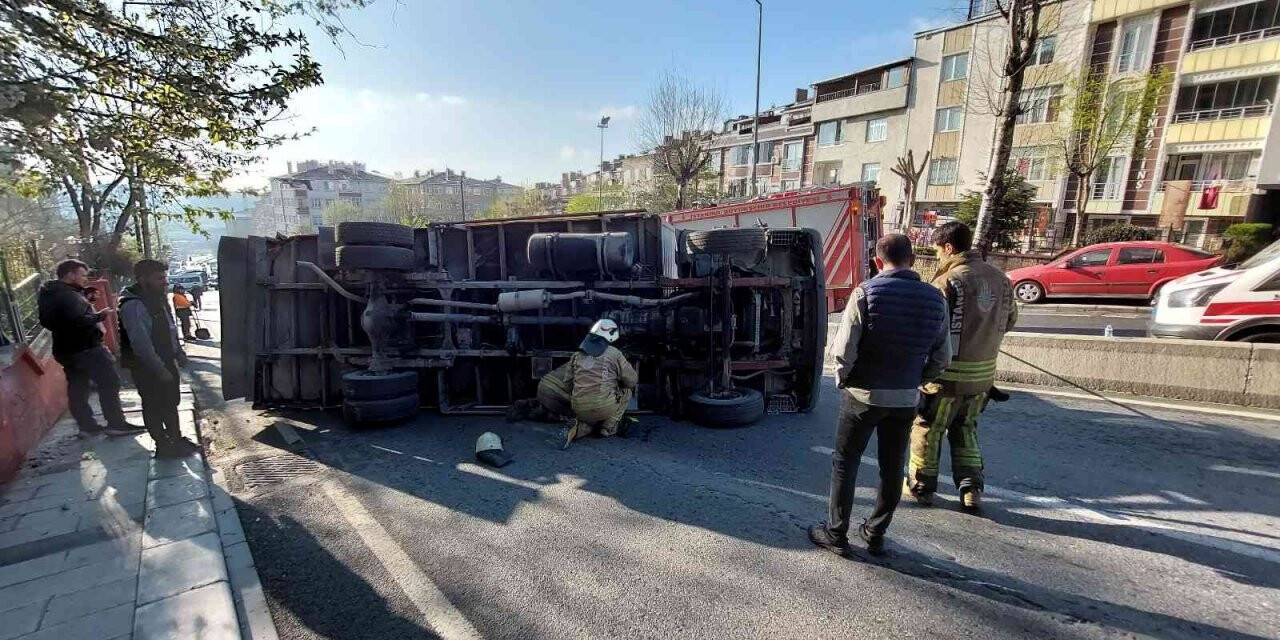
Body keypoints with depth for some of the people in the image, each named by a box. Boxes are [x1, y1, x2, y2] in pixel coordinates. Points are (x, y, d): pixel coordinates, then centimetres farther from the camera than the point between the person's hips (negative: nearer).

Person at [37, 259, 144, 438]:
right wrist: (100, 315, -16)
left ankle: (87, 425, 20)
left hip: (67, 349, 10)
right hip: (85, 348, -10)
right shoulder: (67, 295, -19)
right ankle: (115, 424, -5)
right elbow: (79, 321, -31)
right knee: (109, 383, -6)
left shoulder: (50, 295, 12)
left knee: (77, 388, 13)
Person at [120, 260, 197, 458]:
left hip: (165, 362, 9)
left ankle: (177, 439, 29)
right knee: (155, 407, 3)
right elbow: (141, 344, -25)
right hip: (147, 368, -9)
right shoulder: (133, 305, -21)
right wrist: (160, 370, -24)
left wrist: (179, 354, 16)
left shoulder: (157, 299, 8)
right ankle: (163, 446, 15)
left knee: (171, 402, 17)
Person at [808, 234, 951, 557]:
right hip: (906, 399, 4)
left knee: (845, 463, 10)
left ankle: (836, 534, 20)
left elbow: (843, 349, -18)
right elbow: (942, 357, 6)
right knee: (892, 467, 17)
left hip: (864, 395, -4)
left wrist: (844, 378, -1)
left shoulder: (866, 292, -15)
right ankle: (875, 534, 30)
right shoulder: (935, 299, 0)